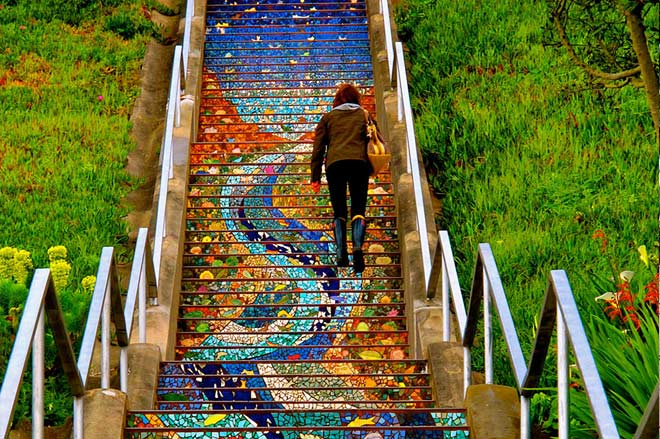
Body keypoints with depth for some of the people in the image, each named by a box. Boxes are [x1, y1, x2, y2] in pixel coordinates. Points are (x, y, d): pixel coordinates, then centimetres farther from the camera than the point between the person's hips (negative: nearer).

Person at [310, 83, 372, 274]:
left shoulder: (328, 117, 21)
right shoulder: (364, 115, 22)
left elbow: (318, 146, 14)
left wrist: (315, 176, 13)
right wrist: (371, 168, 25)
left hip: (335, 164, 0)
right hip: (359, 162, 0)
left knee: (339, 213, 9)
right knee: (358, 210, 1)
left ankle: (341, 255, -4)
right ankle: (357, 247, -24)